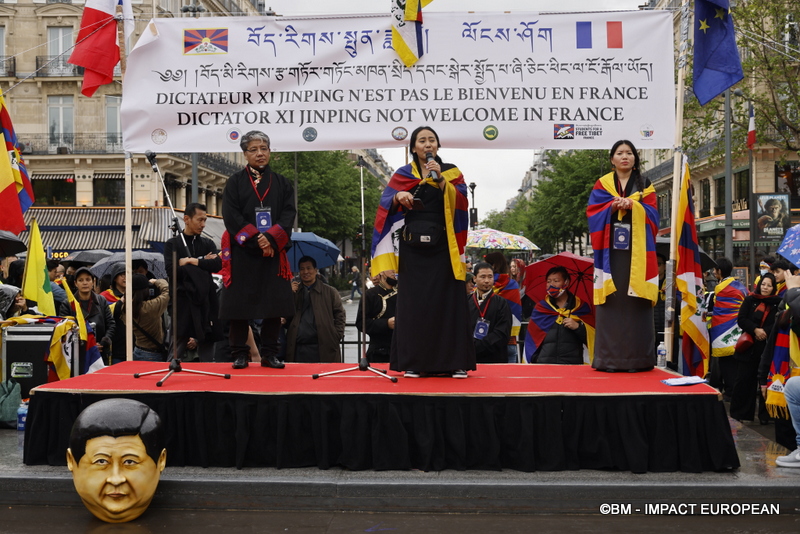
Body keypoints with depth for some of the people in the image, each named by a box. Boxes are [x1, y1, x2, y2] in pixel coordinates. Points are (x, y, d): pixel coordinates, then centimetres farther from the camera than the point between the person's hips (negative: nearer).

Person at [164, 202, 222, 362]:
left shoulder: (208, 244, 15)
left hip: (206, 301, 3)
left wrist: (191, 261, -6)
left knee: (206, 343, 4)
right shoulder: (173, 244, 6)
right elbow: (171, 271, -9)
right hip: (183, 301, -3)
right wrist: (203, 263, -5)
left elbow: (218, 264, -3)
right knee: (180, 344, -5)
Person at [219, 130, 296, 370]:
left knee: (274, 303, 1)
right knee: (239, 303, -2)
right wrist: (255, 240, -14)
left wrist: (271, 238, -14)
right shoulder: (235, 183, 5)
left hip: (273, 251, 2)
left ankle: (269, 354, 9)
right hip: (242, 252, -2)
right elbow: (231, 217, -4)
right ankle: (239, 354, 6)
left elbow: (288, 214, 2)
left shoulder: (281, 183, 12)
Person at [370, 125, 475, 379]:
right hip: (412, 247, 1)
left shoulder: (452, 172, 9)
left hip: (444, 246, -1)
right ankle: (413, 362, 4)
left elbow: (461, 203, -7)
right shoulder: (402, 175, 11)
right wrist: (397, 197, -22)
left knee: (448, 301, -3)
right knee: (414, 302, -1)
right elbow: (386, 205, -2)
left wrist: (440, 179, -17)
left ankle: (455, 362, 0)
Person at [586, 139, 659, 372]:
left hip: (637, 252, 0)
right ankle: (608, 358, -3)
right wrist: (613, 206, -14)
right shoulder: (602, 185, 12)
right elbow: (593, 213, 0)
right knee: (611, 302, -5)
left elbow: (651, 214, 2)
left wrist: (632, 205, -13)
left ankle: (637, 358, -2)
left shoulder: (645, 185, 13)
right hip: (611, 251, 0)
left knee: (635, 303, -5)